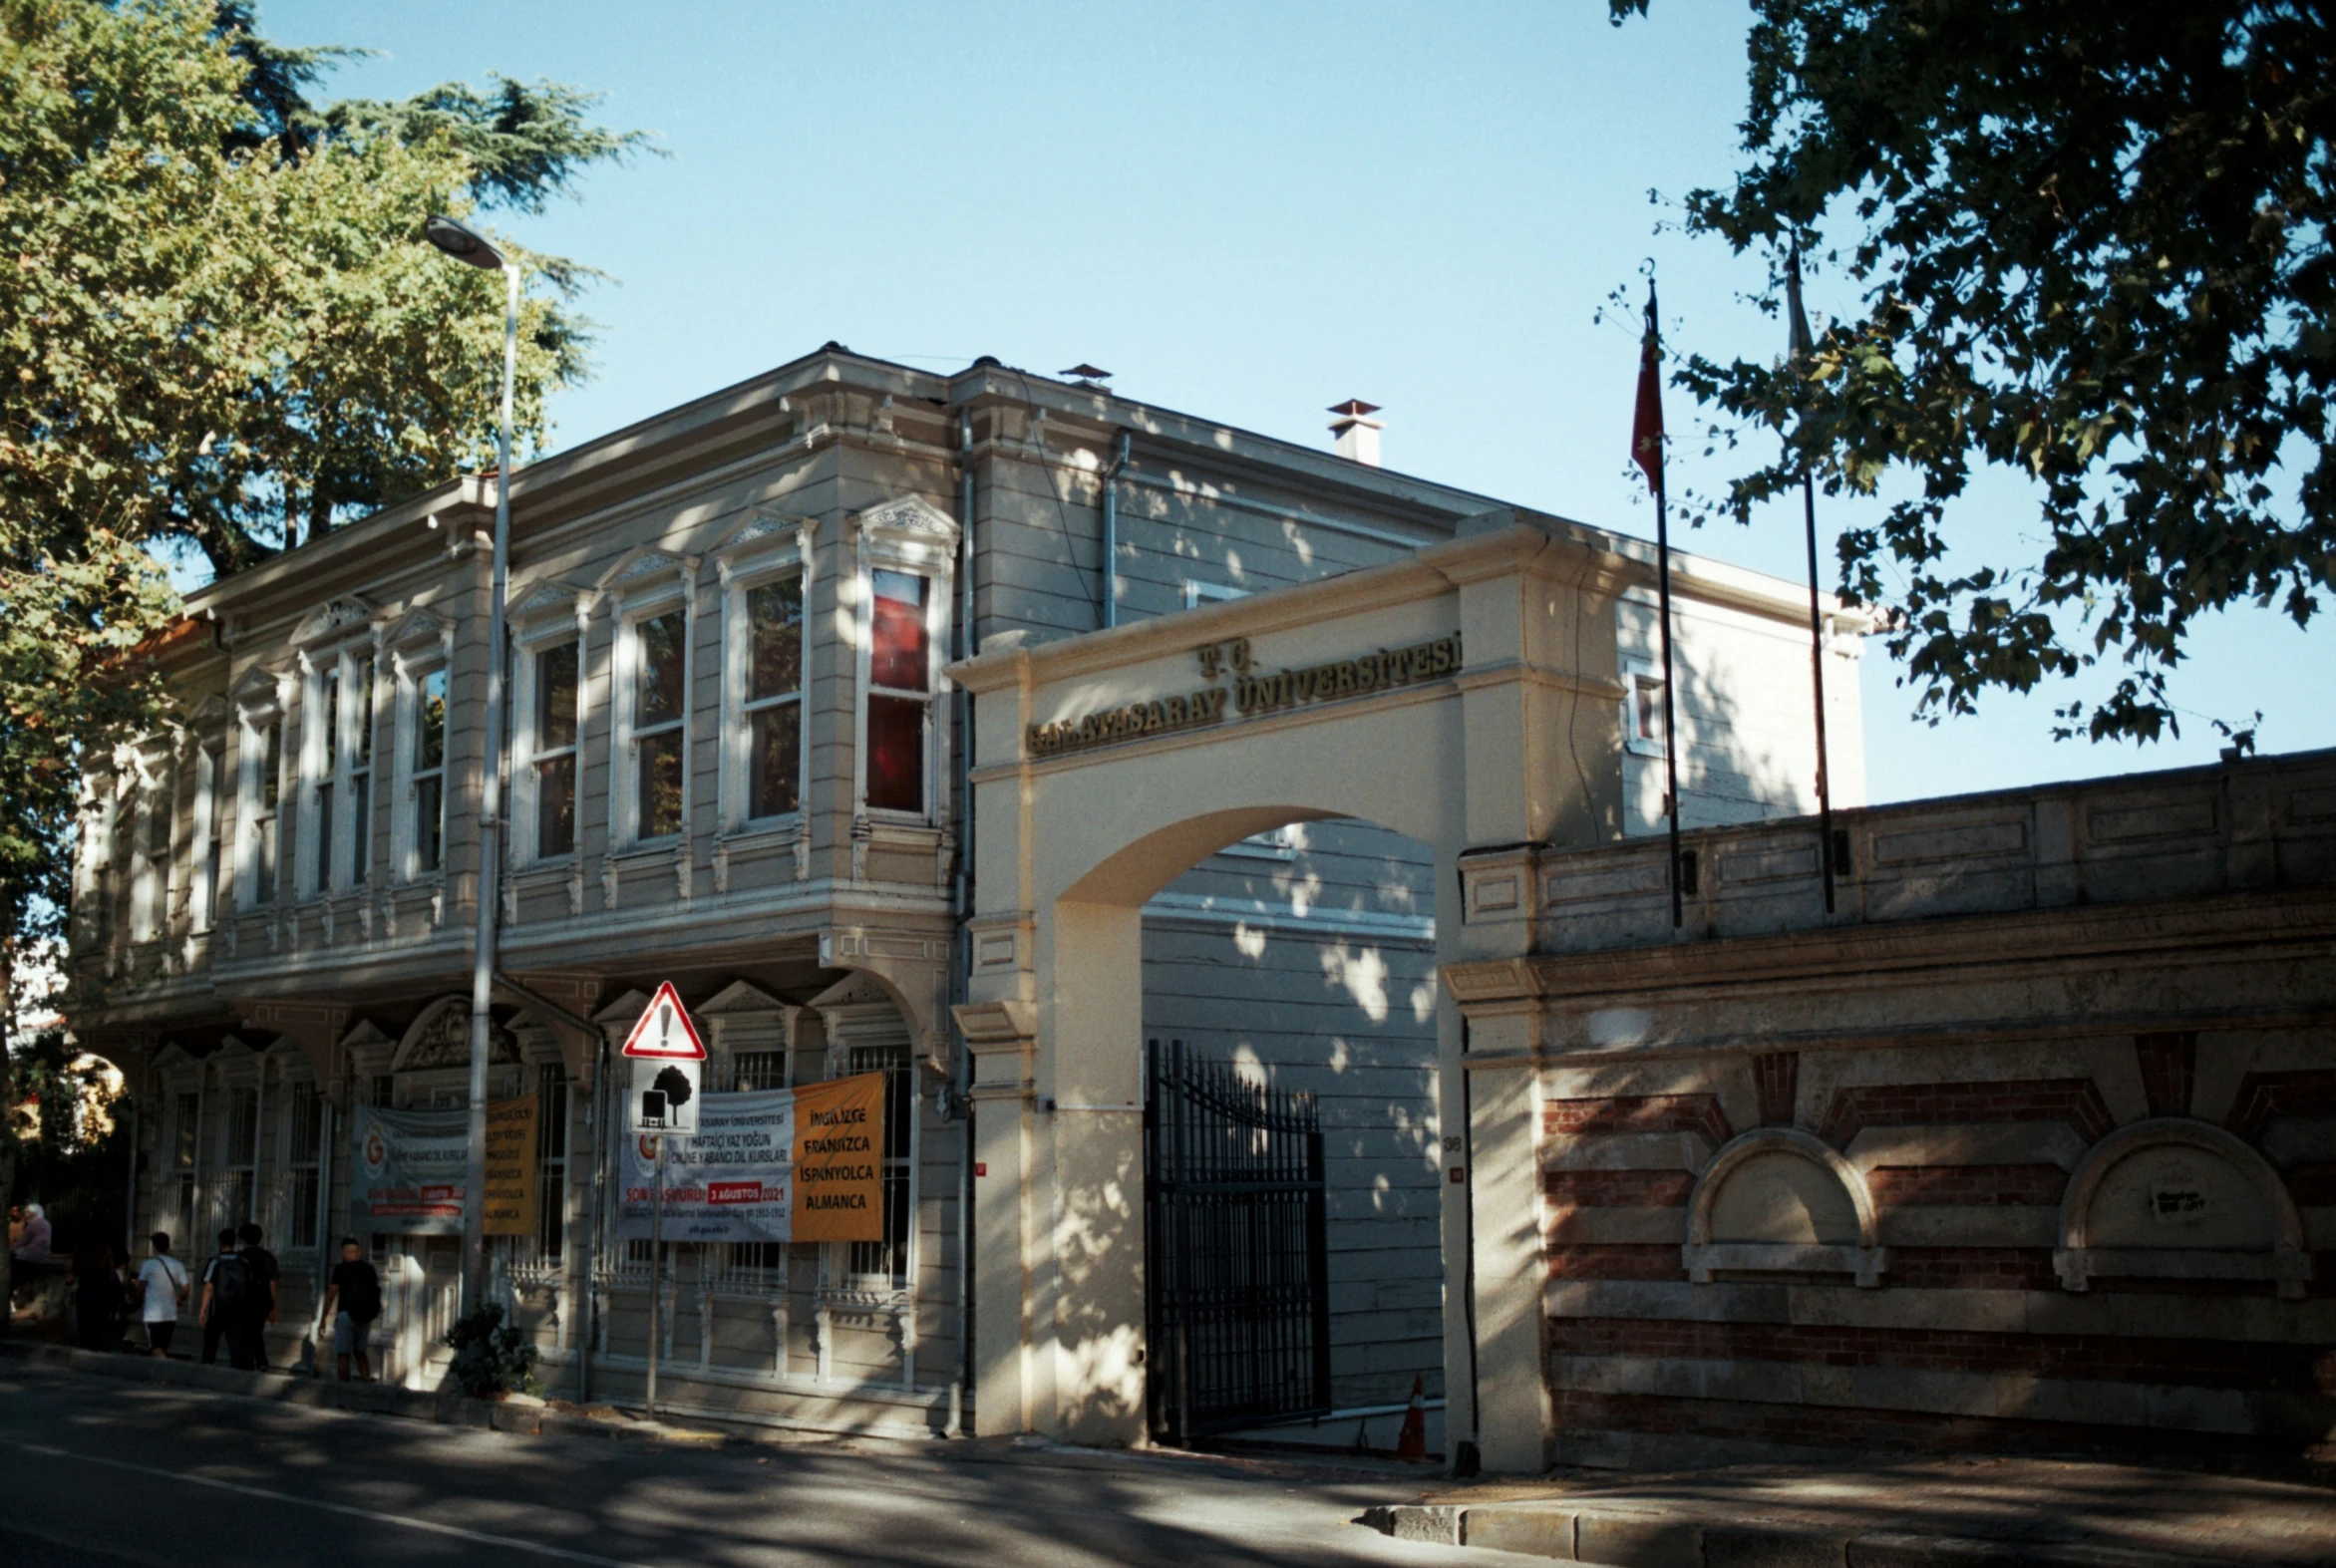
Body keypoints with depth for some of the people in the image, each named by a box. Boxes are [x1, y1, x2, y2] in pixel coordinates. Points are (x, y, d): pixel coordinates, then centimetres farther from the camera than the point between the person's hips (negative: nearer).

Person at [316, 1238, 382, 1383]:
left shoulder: (341, 1269, -5)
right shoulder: (369, 1269, 8)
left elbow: (331, 1295, -6)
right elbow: (376, 1293, 13)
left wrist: (322, 1320, -2)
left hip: (347, 1315, -5)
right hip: (366, 1317, 5)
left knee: (343, 1354, -1)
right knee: (360, 1352, 18)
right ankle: (366, 1381, 6)